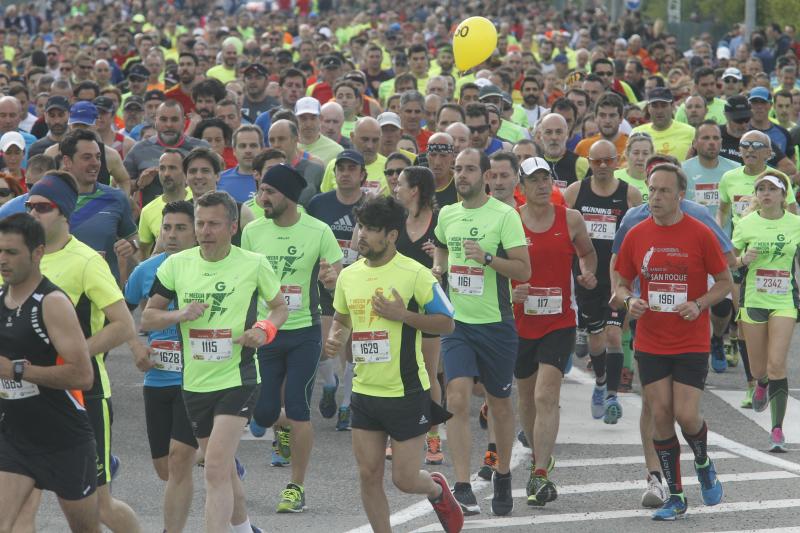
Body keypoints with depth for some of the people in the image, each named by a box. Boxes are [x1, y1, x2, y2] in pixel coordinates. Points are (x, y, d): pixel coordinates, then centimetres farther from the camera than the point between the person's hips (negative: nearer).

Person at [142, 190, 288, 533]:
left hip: (238, 379, -5)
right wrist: (181, 315, -14)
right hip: (194, 382, 5)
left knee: (216, 469, -17)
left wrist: (264, 330, -11)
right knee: (222, 469, 18)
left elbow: (280, 306, 10)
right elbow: (147, 318, 7)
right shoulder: (176, 264, 1)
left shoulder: (253, 265, -5)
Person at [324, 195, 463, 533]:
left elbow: (447, 323, -7)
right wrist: (335, 339, 0)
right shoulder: (348, 276, 6)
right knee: (368, 475, 3)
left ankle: (437, 490, 33)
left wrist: (404, 315, -20)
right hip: (365, 391, 5)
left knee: (405, 479, -1)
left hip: (407, 392, -5)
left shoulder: (415, 274, -11)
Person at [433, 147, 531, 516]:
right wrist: (438, 267, 11)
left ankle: (502, 477, 32)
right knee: (457, 401, -13)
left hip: (495, 324, -3)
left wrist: (487, 257, -26)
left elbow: (524, 270, -13)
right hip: (457, 322, 3)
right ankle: (462, 488, -16)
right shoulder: (447, 215, 7)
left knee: (499, 404, 11)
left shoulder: (504, 215, -9)